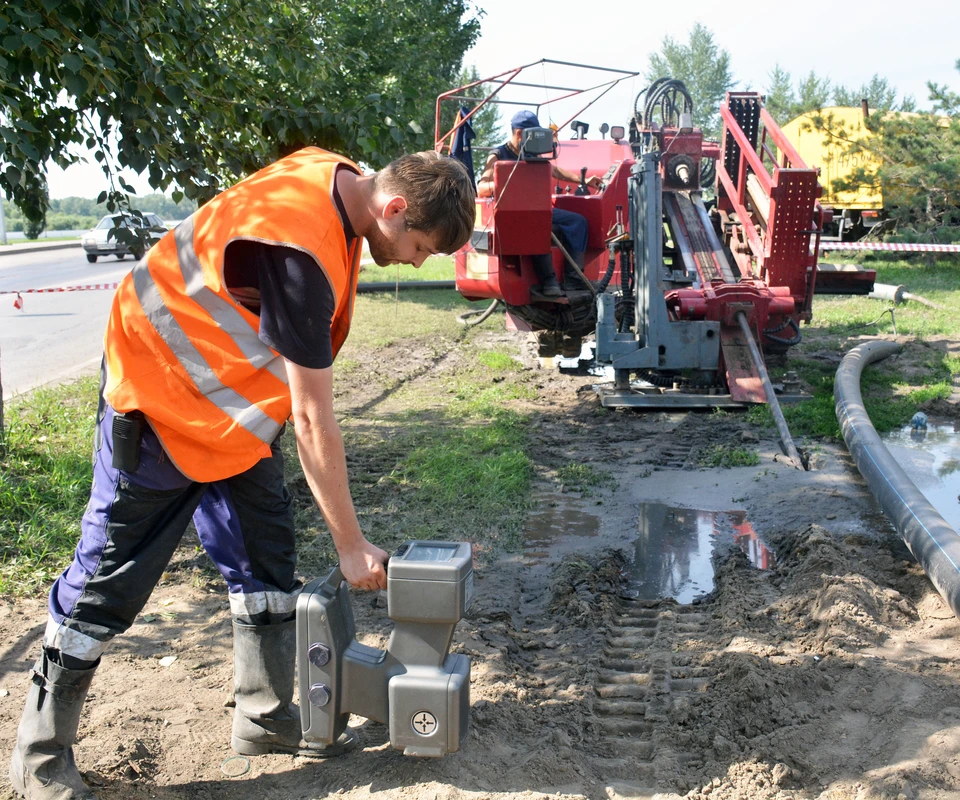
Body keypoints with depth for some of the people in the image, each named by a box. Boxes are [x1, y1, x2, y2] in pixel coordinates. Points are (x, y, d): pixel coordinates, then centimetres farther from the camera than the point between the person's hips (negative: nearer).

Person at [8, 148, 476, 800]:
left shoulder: (336, 179, -6)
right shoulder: (301, 251, -33)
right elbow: (313, 419, -28)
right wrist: (350, 543, -19)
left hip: (235, 398, 9)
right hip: (160, 392, -9)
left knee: (267, 561, 9)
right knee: (109, 579, 0)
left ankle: (266, 718, 23)